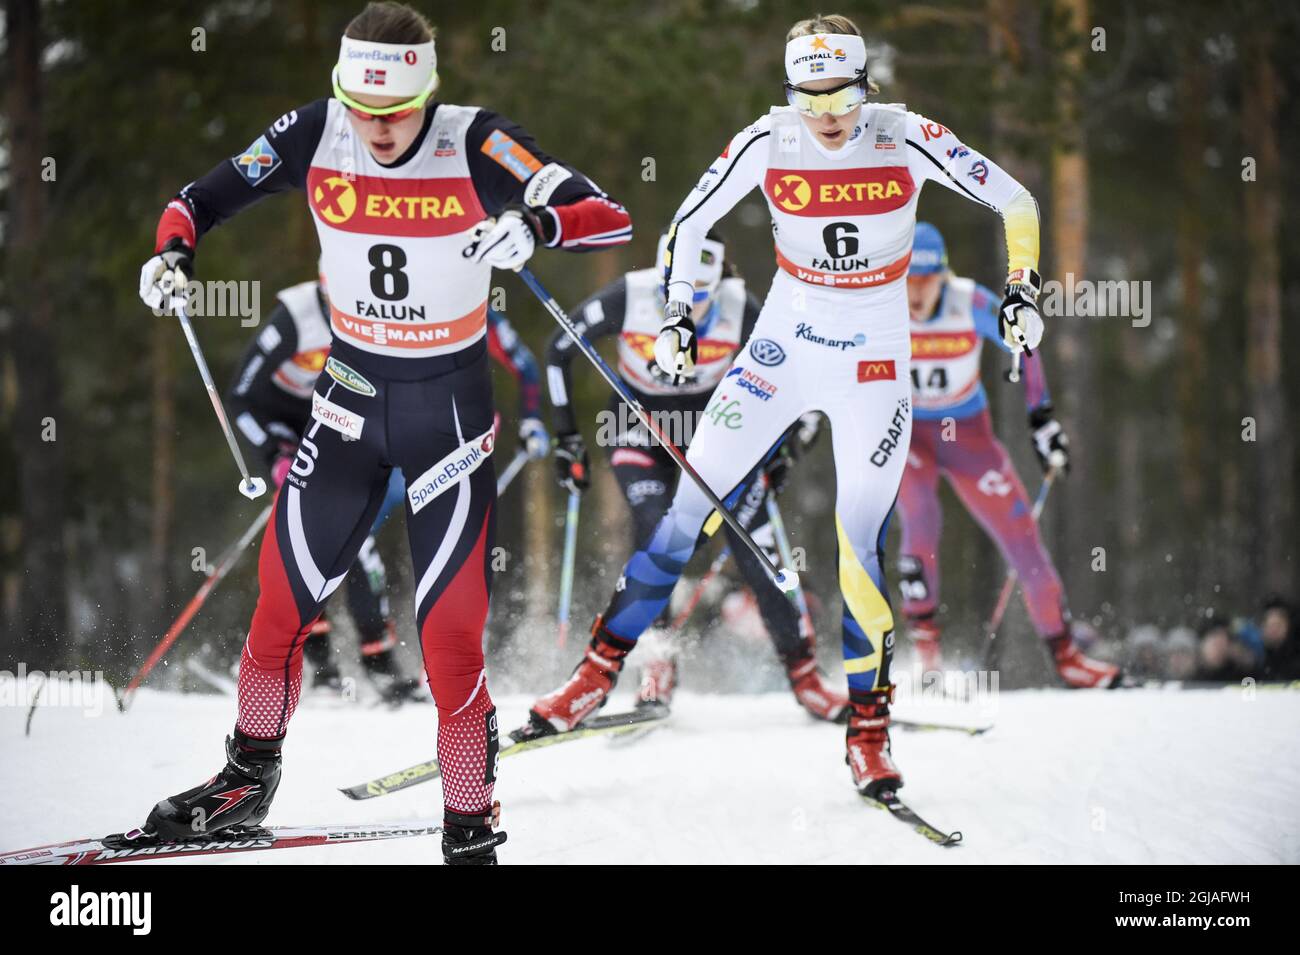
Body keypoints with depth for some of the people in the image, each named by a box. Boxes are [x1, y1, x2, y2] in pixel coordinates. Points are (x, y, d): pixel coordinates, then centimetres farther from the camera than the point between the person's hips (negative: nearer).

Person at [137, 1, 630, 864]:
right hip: (351, 393, 4)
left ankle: (472, 833, 5)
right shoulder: (316, 136, -8)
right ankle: (248, 782, 32)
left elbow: (613, 218, -24)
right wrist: (174, 251, -19)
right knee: (283, 598, 9)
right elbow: (207, 197, 3)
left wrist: (533, 226, -44)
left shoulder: (475, 145, -18)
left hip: (450, 405, -4)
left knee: (451, 631, -9)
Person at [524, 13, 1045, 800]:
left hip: (874, 364, -2)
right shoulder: (767, 144, -10)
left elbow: (1016, 202, -6)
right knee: (690, 505, -3)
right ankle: (600, 672, 9)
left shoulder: (905, 140, -15)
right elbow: (690, 222, 3)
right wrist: (678, 316, -4)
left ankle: (869, 734, 5)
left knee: (860, 549, -9)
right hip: (784, 345, 2)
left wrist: (1023, 290, -14)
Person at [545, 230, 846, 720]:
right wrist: (566, 435, -9)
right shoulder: (630, 296, -26)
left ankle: (801, 668, -3)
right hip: (642, 422, 0)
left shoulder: (738, 307, -23)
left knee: (753, 541, -11)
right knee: (654, 529, -25)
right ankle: (658, 656, -13)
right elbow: (559, 349, -10)